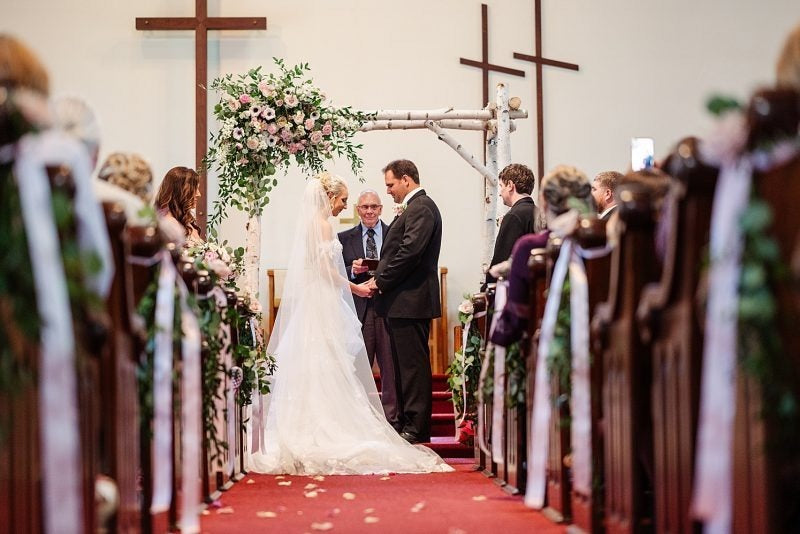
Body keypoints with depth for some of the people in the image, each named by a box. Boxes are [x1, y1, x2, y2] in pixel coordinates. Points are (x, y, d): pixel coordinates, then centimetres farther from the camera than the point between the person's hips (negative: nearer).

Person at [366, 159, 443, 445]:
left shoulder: (421, 208, -12)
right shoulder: (414, 208, 20)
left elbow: (410, 252, -21)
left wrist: (381, 281, -14)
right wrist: (381, 278, 7)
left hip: (411, 301, -11)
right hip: (402, 302, 11)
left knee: (413, 364, -6)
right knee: (403, 364, 13)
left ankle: (416, 427, -2)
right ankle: (406, 422, 19)